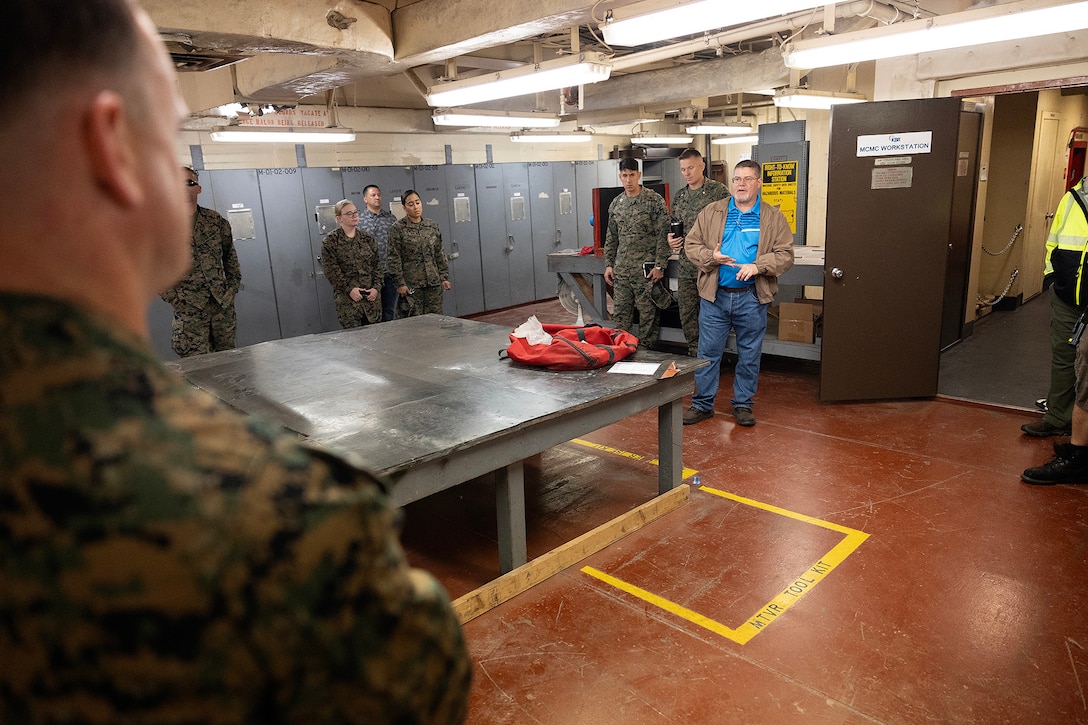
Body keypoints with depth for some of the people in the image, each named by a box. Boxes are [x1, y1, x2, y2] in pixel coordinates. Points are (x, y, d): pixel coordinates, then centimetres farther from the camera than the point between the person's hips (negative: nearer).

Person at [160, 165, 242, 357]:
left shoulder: (215, 220, 8)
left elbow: (230, 256, 14)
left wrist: (233, 287, 6)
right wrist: (175, 298, -8)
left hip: (223, 305, 3)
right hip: (188, 310, -3)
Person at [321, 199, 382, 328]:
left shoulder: (368, 239, 12)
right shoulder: (330, 242, 0)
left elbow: (377, 265, 10)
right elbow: (331, 270, -6)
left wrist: (377, 287, -3)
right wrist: (349, 289, -14)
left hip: (371, 296, 4)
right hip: (347, 299, -4)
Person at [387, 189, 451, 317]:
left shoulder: (433, 226, 10)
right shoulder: (397, 229, -3)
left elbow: (440, 254, 14)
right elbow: (394, 259, -4)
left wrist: (444, 277, 9)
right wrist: (400, 283, -9)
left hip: (433, 282, 4)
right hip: (411, 285, -4)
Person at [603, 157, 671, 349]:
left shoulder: (654, 200, -6)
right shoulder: (615, 204, 11)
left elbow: (663, 235, -9)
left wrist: (660, 265, -14)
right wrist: (608, 264, 11)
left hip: (646, 269, -5)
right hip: (621, 269, 5)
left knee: (648, 315, 2)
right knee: (620, 315, 8)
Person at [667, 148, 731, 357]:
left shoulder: (719, 191, -5)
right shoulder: (679, 197, 14)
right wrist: (671, 240, 3)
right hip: (686, 267, 6)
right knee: (687, 315, 9)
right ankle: (695, 356, 22)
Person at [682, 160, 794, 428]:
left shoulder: (773, 217, 4)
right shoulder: (711, 212, 6)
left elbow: (785, 254, -1)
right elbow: (691, 244, 5)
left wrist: (758, 266, -17)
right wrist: (711, 257, -14)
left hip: (752, 297, 0)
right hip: (715, 295, 0)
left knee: (750, 354, 10)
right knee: (708, 352, 6)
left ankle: (743, 404, 24)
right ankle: (702, 403, 17)